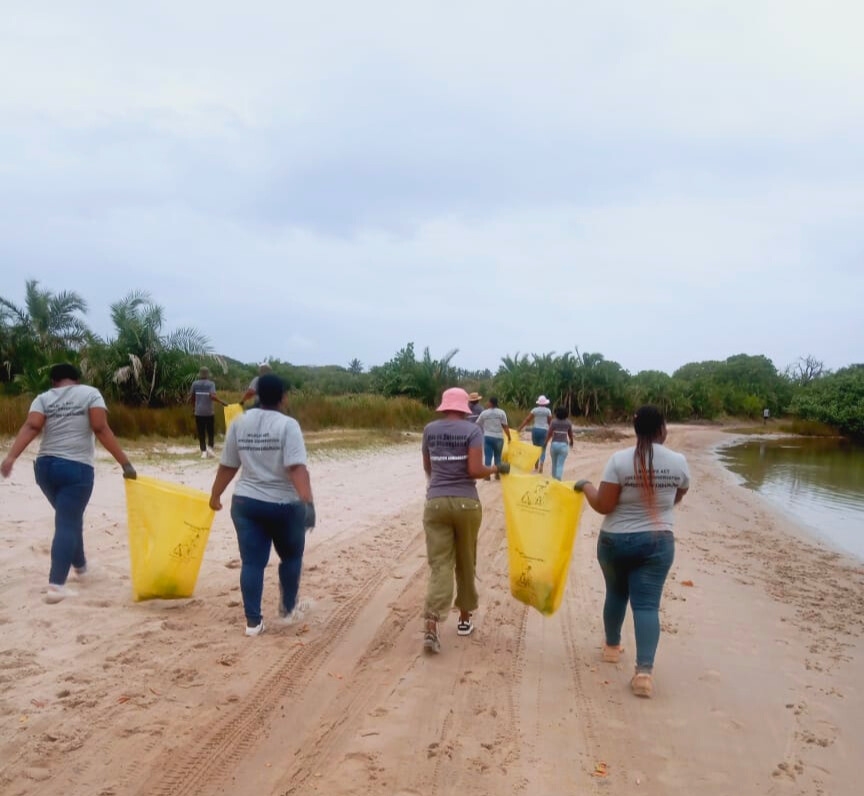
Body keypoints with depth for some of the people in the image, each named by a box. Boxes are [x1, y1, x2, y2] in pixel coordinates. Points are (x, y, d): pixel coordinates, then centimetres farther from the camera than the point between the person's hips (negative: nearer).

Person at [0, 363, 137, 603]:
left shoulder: (43, 398, 10)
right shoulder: (90, 393, 2)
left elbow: (31, 427, -8)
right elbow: (101, 429, -11)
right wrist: (125, 463, -13)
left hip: (45, 466, 5)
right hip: (76, 468, -5)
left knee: (69, 518, 25)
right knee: (67, 523, -5)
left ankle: (80, 564, 42)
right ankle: (56, 585, -15)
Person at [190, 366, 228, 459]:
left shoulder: (195, 384, 4)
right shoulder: (211, 383, -5)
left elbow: (191, 397, 7)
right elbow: (213, 396, -20)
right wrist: (223, 402, -12)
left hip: (198, 412, 2)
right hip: (209, 412, -2)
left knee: (201, 433, 6)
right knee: (210, 431, 11)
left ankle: (203, 451, 1)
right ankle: (210, 447, -6)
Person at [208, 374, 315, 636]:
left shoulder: (239, 423, 2)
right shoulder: (287, 425, -13)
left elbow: (227, 466, 7)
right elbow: (296, 468, -24)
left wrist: (215, 496, 19)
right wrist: (308, 501, -28)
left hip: (246, 502, 4)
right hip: (283, 504, -3)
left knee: (252, 562, 7)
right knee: (291, 556, 18)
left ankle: (253, 621, 10)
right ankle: (288, 609, 29)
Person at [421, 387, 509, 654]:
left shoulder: (430, 430, 5)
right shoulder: (472, 430, -5)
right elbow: (475, 470, -14)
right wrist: (497, 468, 5)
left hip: (436, 503, 1)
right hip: (466, 503, -1)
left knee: (439, 565, 0)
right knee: (465, 563, 16)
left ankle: (431, 626, -14)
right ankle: (465, 618, 30)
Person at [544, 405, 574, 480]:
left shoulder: (554, 422, -4)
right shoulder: (568, 423, 1)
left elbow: (549, 433, -9)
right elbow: (570, 434, 9)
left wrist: (545, 443, -3)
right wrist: (571, 442, 28)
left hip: (554, 444, 1)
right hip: (563, 445, -1)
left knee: (554, 463, 18)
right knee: (560, 465, -2)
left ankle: (554, 478, 29)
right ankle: (558, 478, -17)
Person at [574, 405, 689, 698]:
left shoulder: (619, 460, -15)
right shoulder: (679, 462, -5)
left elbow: (603, 506, -14)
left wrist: (586, 486, 3)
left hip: (615, 541, 0)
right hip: (657, 542, 0)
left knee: (616, 593, 21)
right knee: (647, 604, 0)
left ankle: (612, 646, 38)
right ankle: (644, 671, -9)